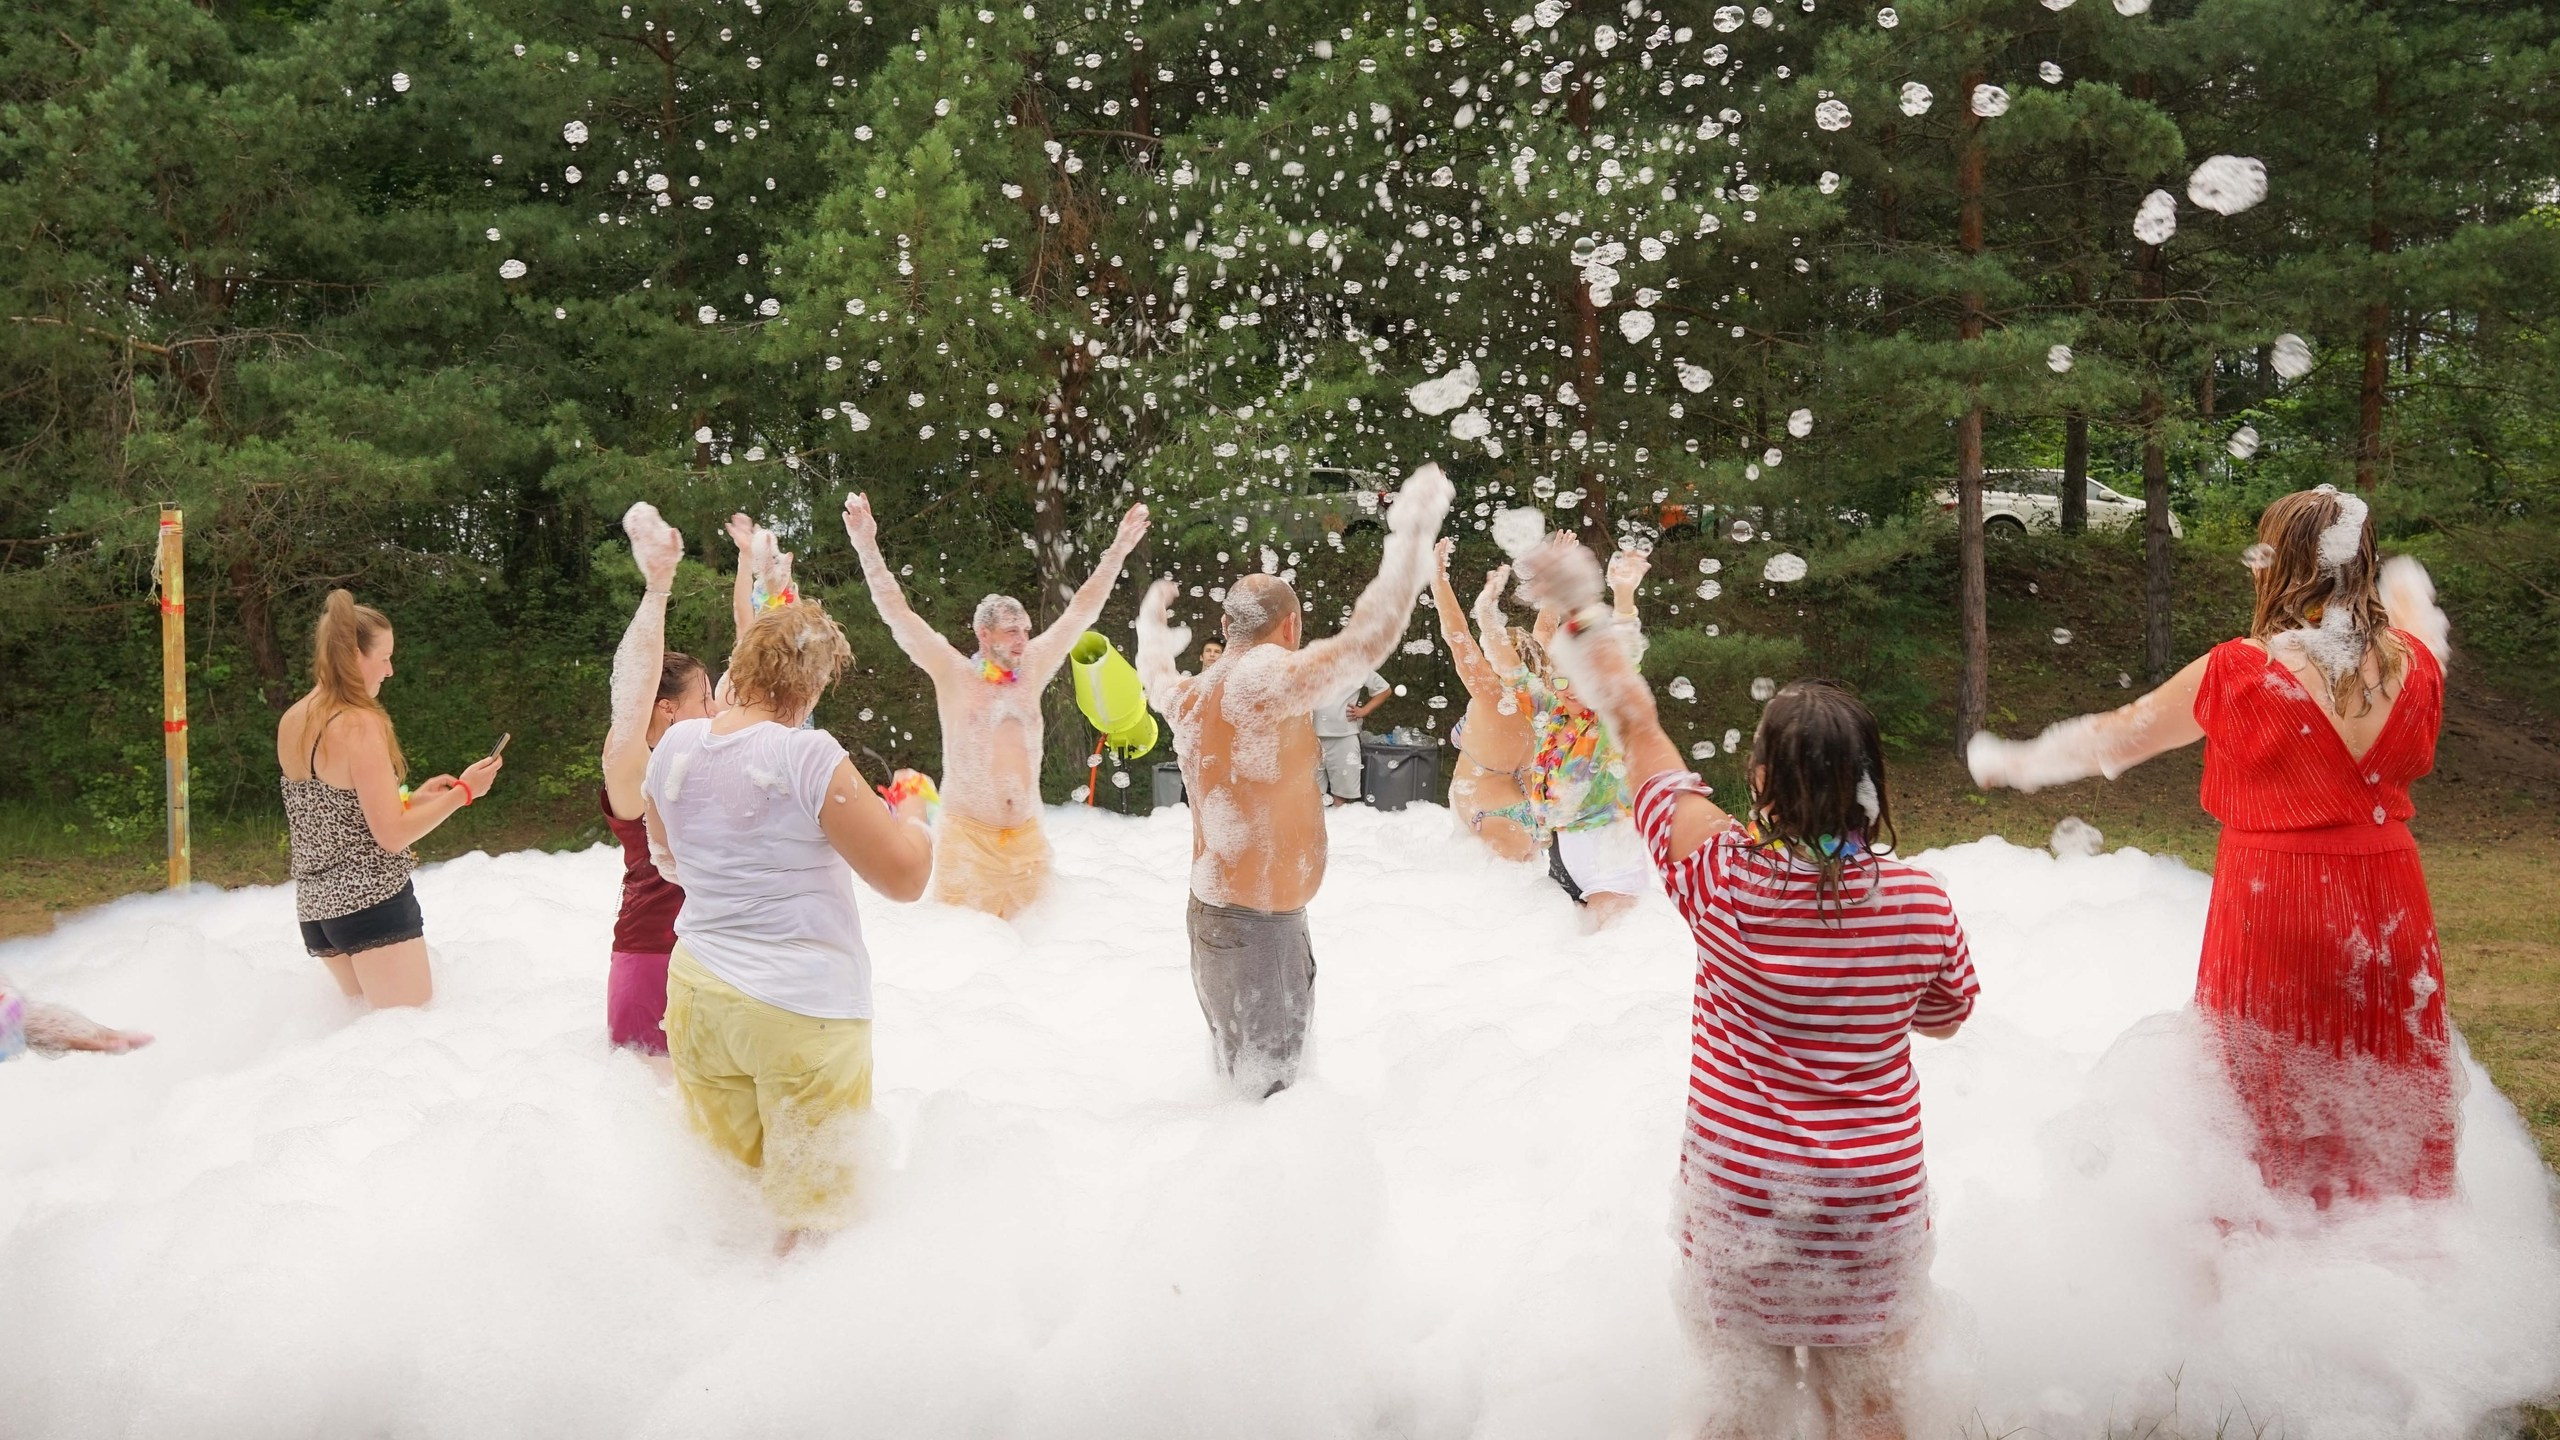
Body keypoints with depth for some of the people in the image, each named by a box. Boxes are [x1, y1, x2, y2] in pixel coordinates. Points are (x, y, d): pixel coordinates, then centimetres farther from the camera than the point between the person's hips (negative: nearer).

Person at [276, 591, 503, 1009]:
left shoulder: (291, 722, 8)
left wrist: (415, 798, 16)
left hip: (315, 905, 8)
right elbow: (391, 835, -18)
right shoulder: (360, 724, -16)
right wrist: (463, 791, -10)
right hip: (372, 903, -8)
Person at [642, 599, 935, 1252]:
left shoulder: (673, 746, 1)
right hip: (803, 1008, -6)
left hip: (698, 996, 6)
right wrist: (911, 809, 2)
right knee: (809, 1204, 7)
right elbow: (906, 875, -16)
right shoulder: (807, 753, -18)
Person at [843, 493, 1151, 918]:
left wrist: (1119, 549, 11)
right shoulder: (954, 673, -1)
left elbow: (1082, 611, 12)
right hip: (967, 835, -4)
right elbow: (898, 615, -6)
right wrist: (868, 547, -15)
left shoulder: (1032, 670, 8)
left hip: (1027, 836, 4)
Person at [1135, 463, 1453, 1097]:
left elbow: (1155, 670, 30)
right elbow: (1371, 634, -23)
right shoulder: (1270, 682, -18)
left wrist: (1152, 622, 52)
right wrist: (1413, 529, -14)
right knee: (1264, 1080, -2)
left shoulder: (1190, 696, 6)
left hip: (1212, 906, 9)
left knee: (1237, 1071, 19)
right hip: (1261, 920, -9)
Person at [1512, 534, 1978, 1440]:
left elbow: (1638, 729, -7)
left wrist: (1581, 613, 5)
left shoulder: (1724, 878, -19)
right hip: (1877, 1195, 1)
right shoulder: (1919, 901, -14)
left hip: (1740, 1188, -1)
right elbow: (1946, 1015, 7)